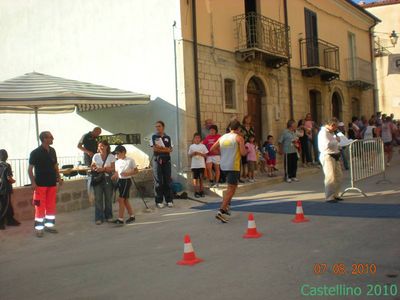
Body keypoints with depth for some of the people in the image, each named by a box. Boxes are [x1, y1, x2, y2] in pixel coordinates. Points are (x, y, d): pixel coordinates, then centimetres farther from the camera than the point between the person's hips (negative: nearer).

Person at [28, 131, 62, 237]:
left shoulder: (52, 151, 6)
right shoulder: (35, 153, -11)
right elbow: (30, 169, -10)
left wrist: (58, 177, 11)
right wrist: (33, 182, -17)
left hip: (52, 183, 6)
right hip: (40, 184, -6)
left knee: (51, 205, 11)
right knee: (40, 207, -3)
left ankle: (49, 225, 22)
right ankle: (39, 228, 4)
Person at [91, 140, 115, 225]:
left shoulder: (111, 157, 2)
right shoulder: (96, 156, 7)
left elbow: (112, 169, -4)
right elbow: (92, 167, 11)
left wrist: (103, 169, -17)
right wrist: (94, 168, -12)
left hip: (108, 179, -1)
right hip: (97, 179, 1)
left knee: (108, 198, 6)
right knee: (98, 198, -3)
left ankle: (108, 216, 20)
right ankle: (99, 218, 2)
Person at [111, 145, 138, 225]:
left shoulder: (130, 160, -8)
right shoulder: (117, 162, 10)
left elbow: (136, 170, -4)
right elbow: (117, 173, 15)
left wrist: (127, 173, -18)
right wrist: (111, 178, -3)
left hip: (126, 181, -7)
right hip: (120, 181, 7)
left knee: (121, 199, -13)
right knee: (125, 200, 11)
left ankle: (120, 219, -11)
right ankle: (132, 216, 23)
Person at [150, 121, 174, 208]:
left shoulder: (167, 138, 12)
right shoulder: (154, 137, 6)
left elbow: (170, 149, 2)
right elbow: (154, 148, -5)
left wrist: (160, 148, -10)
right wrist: (165, 149, -4)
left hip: (166, 160, 2)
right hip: (157, 160, -2)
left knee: (167, 180, 3)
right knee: (158, 181, -3)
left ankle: (169, 200, 8)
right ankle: (159, 201, 1)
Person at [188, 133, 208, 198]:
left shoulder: (203, 146, 3)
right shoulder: (191, 146, 6)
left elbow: (205, 155, 1)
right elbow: (189, 155, 10)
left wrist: (199, 153, -13)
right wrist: (193, 154, -10)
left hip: (201, 165, 0)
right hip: (194, 165, 1)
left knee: (201, 178, 5)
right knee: (195, 178, 1)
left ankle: (201, 191, 14)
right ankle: (196, 192, 6)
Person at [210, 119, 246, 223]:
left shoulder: (222, 137, 11)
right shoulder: (239, 138, -4)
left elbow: (212, 149, 10)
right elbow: (243, 153, -12)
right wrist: (246, 150, 9)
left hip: (224, 166, 6)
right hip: (233, 166, -6)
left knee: (232, 186, 26)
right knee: (231, 189, -6)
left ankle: (226, 205, 20)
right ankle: (221, 211, -18)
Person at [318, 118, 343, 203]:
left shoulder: (332, 132, 19)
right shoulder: (323, 132, -13)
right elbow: (327, 144, -25)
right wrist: (336, 140, -13)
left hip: (335, 156, 10)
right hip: (327, 156, -10)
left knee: (338, 176, 11)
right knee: (330, 177, -13)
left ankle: (335, 195, 22)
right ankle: (329, 197, -10)